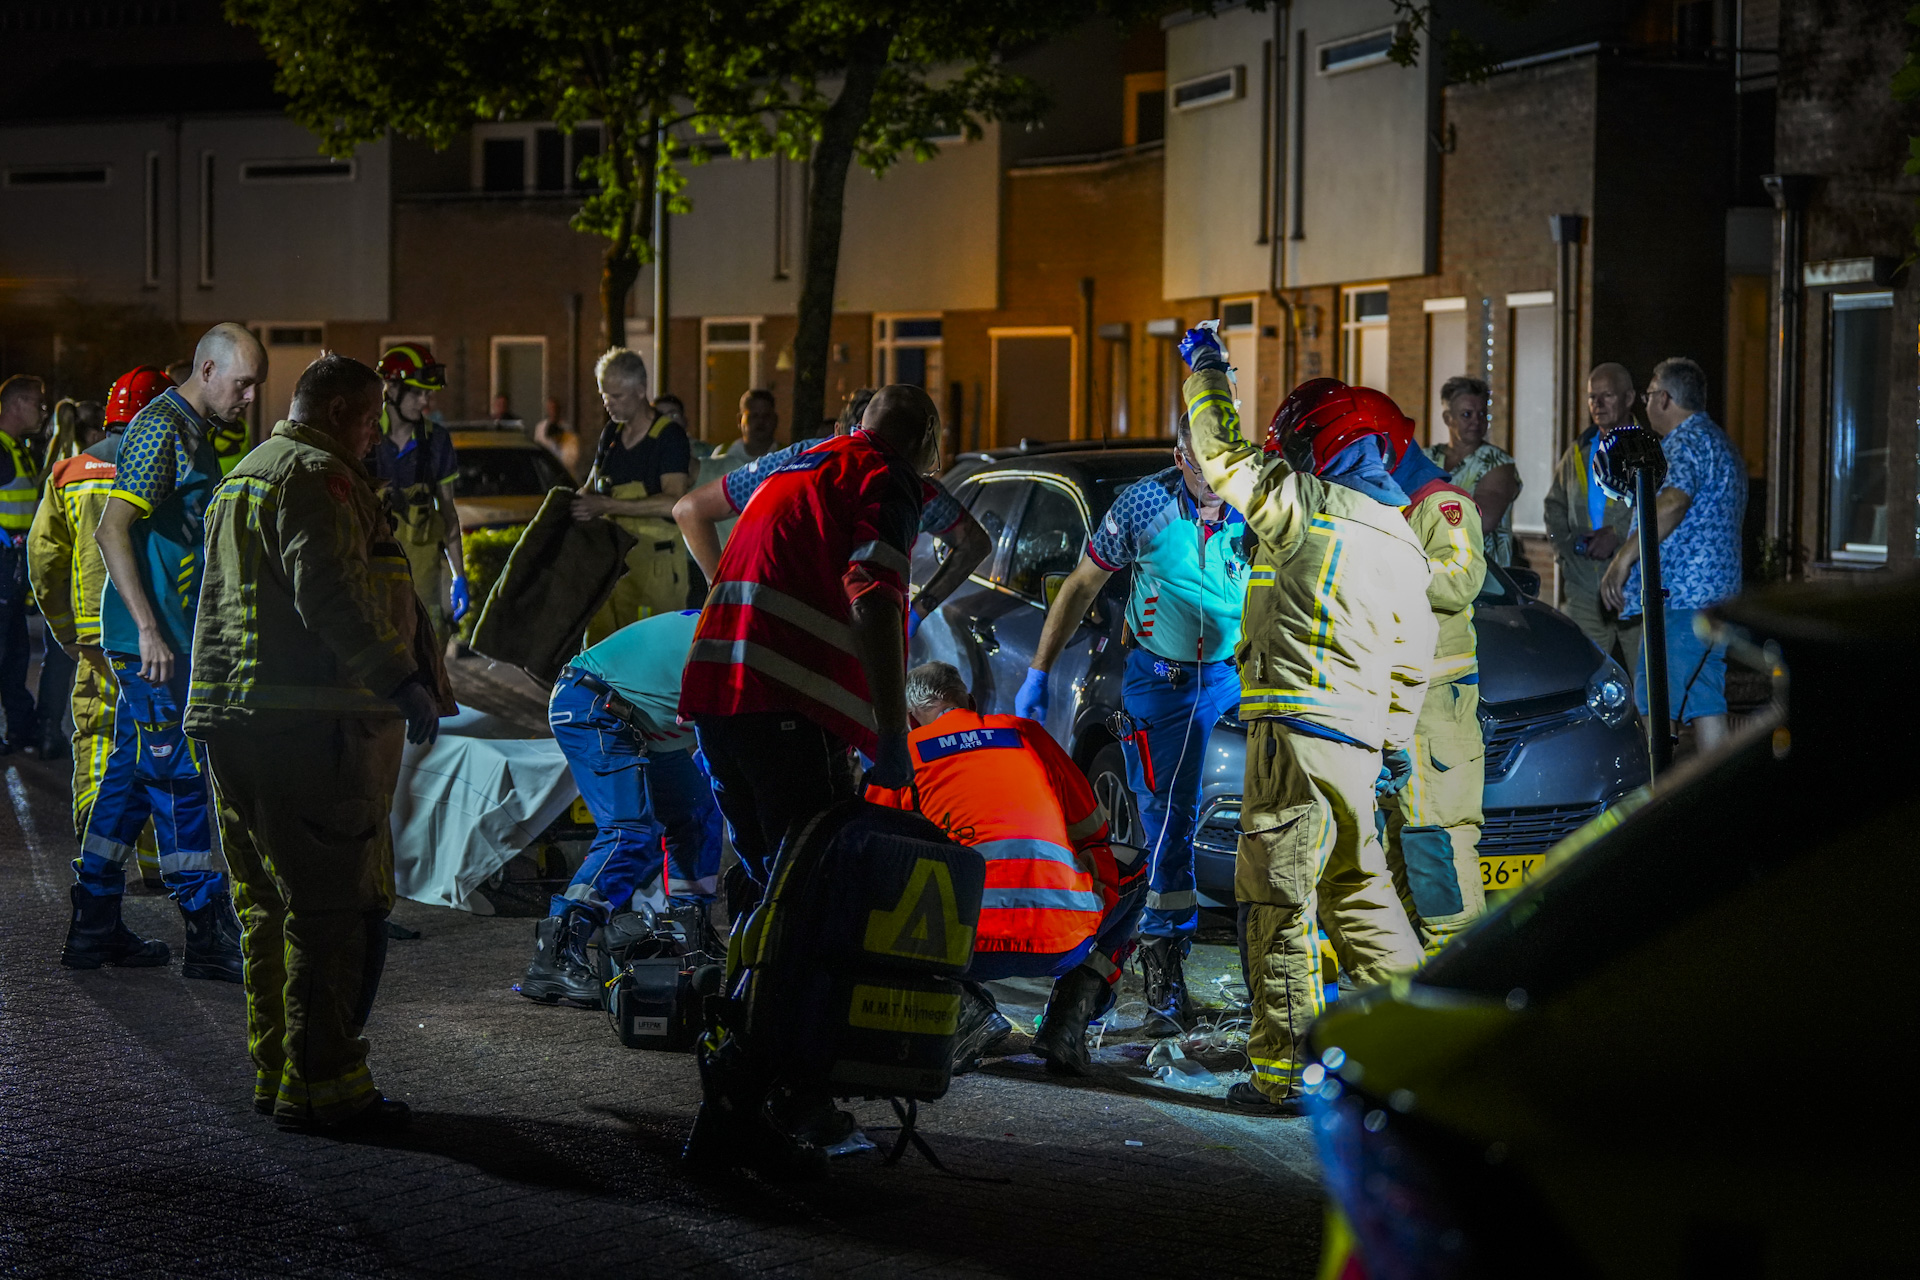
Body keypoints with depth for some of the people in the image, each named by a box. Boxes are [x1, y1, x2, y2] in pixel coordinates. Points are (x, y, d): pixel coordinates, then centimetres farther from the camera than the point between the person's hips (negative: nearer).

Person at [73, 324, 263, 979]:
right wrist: (148, 629, -25)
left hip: (168, 635, 10)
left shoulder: (194, 433, 17)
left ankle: (93, 930, 17)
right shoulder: (160, 429, -15)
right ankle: (210, 937, -2)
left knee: (130, 777, 12)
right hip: (149, 639, -10)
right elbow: (111, 530, -22)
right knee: (179, 777, -6)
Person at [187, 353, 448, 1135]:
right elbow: (330, 595, -23)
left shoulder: (241, 478, 23)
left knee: (270, 905, 16)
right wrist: (403, 681, -24)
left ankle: (274, 1072, 21)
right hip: (308, 721, -10)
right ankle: (321, 1085, -7)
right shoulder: (317, 477, -10)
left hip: (230, 717, 10)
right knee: (337, 909, -7)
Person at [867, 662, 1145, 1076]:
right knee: (1132, 868, 33)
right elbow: (1093, 834, 30)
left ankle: (964, 1007, -1)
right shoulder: (1027, 734, 24)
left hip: (966, 944, -2)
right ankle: (1069, 1017, 13)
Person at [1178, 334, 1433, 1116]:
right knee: (1355, 890, 20)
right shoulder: (1403, 543, 16)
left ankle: (1281, 1072, -4)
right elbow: (1411, 660, 22)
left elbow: (1221, 449, -1)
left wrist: (1205, 365, 15)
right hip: (1359, 739, 8)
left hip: (1298, 728, -8)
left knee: (1277, 902, -4)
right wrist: (1398, 741, 33)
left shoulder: (1307, 509, -7)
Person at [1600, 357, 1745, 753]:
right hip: (1719, 593, 11)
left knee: (1652, 707, -12)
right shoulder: (1723, 445, 24)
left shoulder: (1688, 442, -10)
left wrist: (1624, 557, -31)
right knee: (1706, 705, 9)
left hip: (1679, 597, -11)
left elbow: (1673, 502, -28)